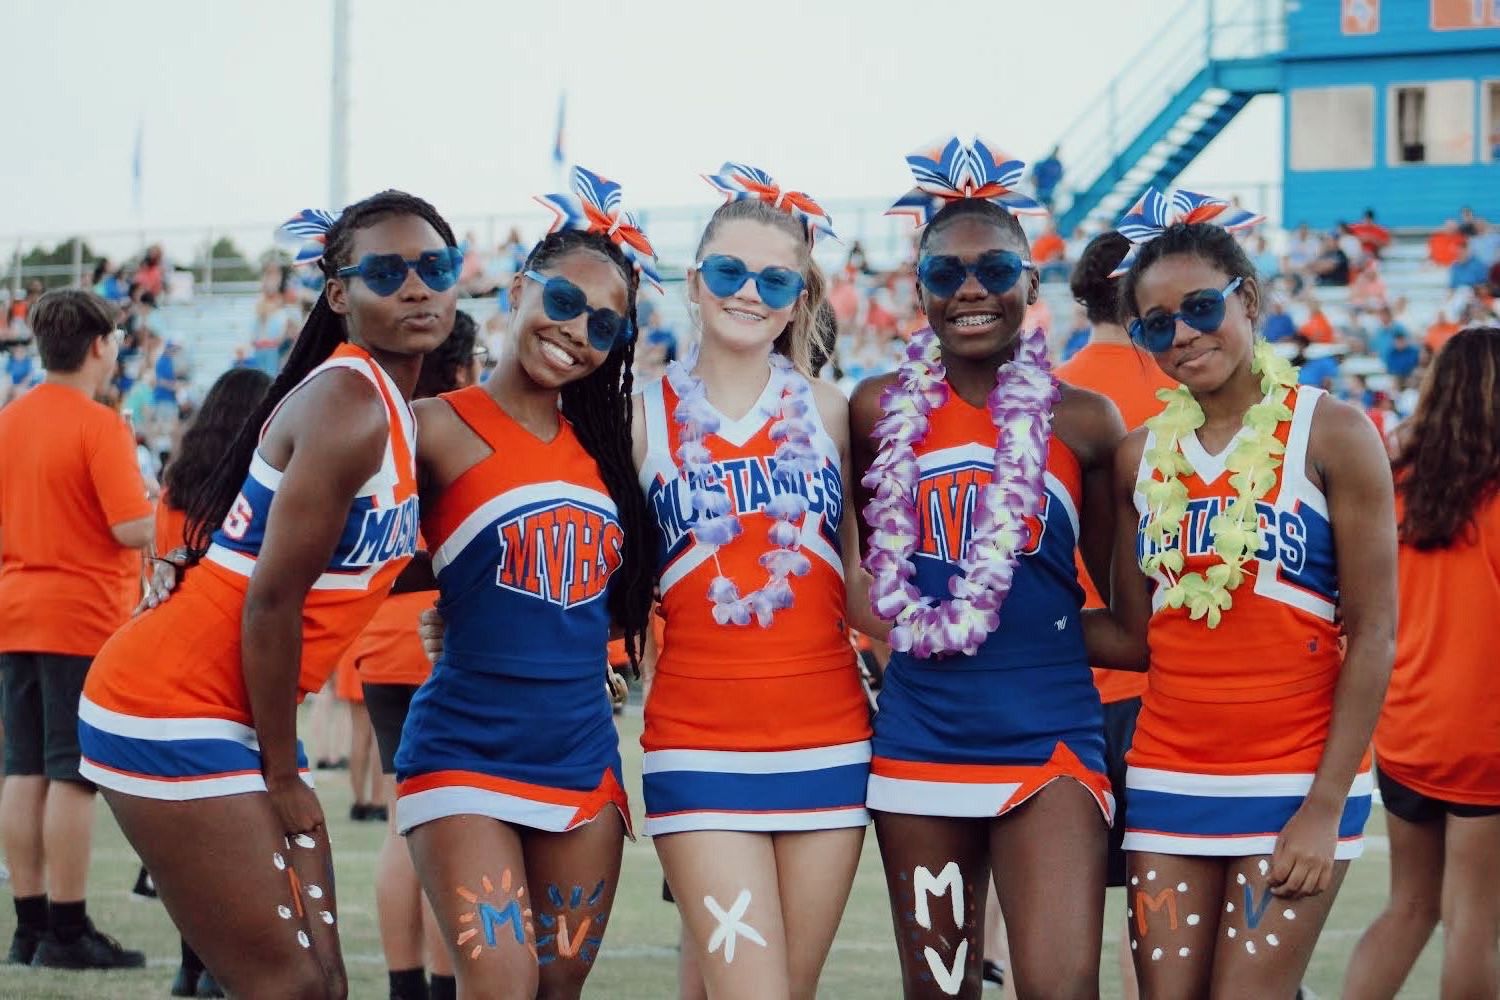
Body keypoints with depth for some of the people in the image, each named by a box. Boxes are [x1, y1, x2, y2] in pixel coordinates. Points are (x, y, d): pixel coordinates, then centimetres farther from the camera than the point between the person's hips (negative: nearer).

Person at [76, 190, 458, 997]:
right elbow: (271, 605, -18)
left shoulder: (394, 409, 11)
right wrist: (282, 778, -11)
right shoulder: (348, 406, -18)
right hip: (171, 713, -9)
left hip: (234, 718, 9)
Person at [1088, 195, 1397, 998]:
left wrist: (1327, 806, -12)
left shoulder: (1330, 435, -5)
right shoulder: (1141, 457, 8)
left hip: (1296, 781, -4)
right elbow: (1134, 632, 13)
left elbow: (1372, 634, -7)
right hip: (1167, 778, 4)